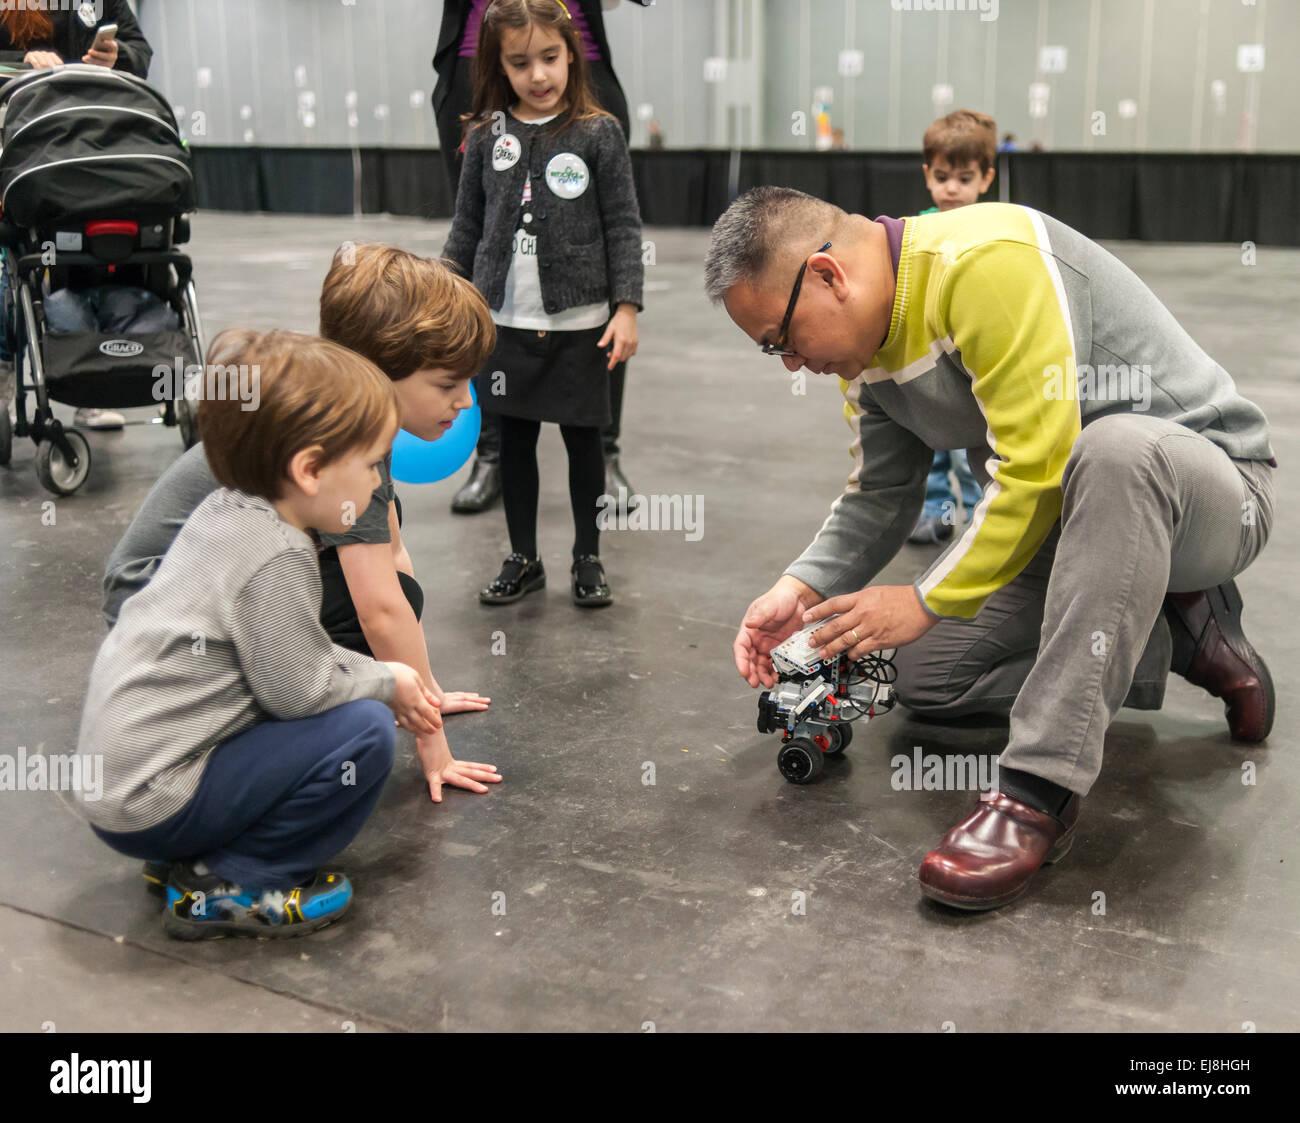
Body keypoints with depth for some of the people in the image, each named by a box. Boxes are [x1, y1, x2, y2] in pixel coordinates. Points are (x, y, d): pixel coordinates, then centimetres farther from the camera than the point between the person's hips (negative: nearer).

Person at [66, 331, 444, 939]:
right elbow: (298, 688, -17)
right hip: (148, 804, -10)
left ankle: (188, 855, 14)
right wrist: (386, 683, 0)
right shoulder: (276, 557, -22)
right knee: (365, 733, -16)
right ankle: (229, 887, -5)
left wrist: (384, 680, 14)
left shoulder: (228, 512, 7)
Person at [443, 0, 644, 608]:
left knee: (583, 440, 8)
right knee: (514, 440, 11)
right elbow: (467, 228, 10)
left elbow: (623, 226, -2)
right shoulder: (485, 136, 2)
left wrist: (625, 307, -8)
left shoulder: (599, 134, -4)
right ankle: (523, 559, 26)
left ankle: (588, 559, 24)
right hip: (506, 323, 2)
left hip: (580, 323, -2)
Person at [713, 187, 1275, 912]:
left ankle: (1040, 792, -38)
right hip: (1064, 518, 9)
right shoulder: (867, 339, 1)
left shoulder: (985, 261, -28)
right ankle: (1178, 640, 11)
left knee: (1114, 448, -42)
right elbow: (880, 497, 9)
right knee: (926, 676, 3)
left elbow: (1037, 469, -30)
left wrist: (929, 602, -20)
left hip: (1207, 483, -8)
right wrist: (804, 587, -8)